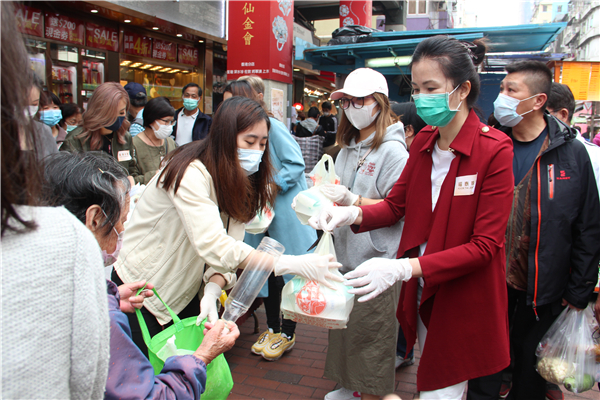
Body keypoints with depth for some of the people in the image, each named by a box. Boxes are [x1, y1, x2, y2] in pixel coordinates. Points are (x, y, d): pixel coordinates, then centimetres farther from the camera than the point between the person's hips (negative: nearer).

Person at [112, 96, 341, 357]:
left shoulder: (239, 180, -2)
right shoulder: (190, 173, -27)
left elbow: (229, 247, -10)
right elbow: (214, 246, -38)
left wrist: (212, 293, -27)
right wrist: (291, 264, -43)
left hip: (186, 292, 6)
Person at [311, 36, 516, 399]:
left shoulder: (495, 150, -17)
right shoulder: (424, 142, 2)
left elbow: (484, 245, -20)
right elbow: (396, 204, 7)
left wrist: (405, 268, -31)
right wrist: (353, 214, -15)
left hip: (468, 304, -5)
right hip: (425, 295, 5)